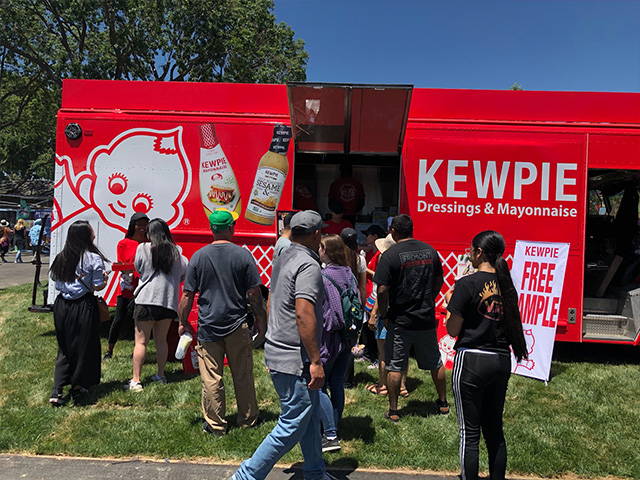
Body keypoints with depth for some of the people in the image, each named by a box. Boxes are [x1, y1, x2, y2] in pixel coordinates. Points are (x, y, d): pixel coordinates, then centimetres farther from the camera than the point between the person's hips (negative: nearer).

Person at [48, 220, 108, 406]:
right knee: (84, 347, 10)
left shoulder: (61, 257, 6)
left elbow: (56, 282, 11)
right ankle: (78, 387, 22)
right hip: (83, 307, -5)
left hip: (61, 305, 6)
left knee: (64, 348, 15)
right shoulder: (93, 258, -11)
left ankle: (57, 392, 8)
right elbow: (97, 286, -10)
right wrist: (104, 278, 9)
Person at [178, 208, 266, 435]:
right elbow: (254, 294, -2)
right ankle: (248, 419, 24)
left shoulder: (198, 256, -2)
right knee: (243, 376, 12)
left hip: (208, 326, 0)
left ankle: (215, 424, 15)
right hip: (238, 325, 0)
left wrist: (183, 322, 11)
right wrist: (261, 322, 9)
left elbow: (187, 295, -1)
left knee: (211, 378, 7)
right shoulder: (243, 255, -5)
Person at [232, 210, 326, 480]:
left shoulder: (282, 260, 11)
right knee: (293, 426, 1)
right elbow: (304, 314, -26)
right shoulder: (309, 265, -18)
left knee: (310, 415, 20)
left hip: (276, 350, 10)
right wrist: (316, 361, -22)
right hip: (295, 359, -10)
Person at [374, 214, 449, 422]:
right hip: (427, 318, 5)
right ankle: (443, 403, 33)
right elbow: (439, 281, 11)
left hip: (400, 321, -5)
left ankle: (393, 410, 14)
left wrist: (384, 315, -5)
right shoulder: (430, 250, 3)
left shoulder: (390, 255, -14)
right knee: (435, 362, 19)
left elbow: (382, 290, -17)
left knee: (395, 366, 7)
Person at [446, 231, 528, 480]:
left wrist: (450, 306, 3)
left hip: (471, 360, -6)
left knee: (469, 433, 6)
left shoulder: (467, 284, -14)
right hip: (501, 360, 6)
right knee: (495, 429, 19)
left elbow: (453, 330, -11)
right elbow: (513, 325, 9)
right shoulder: (507, 284, 5)